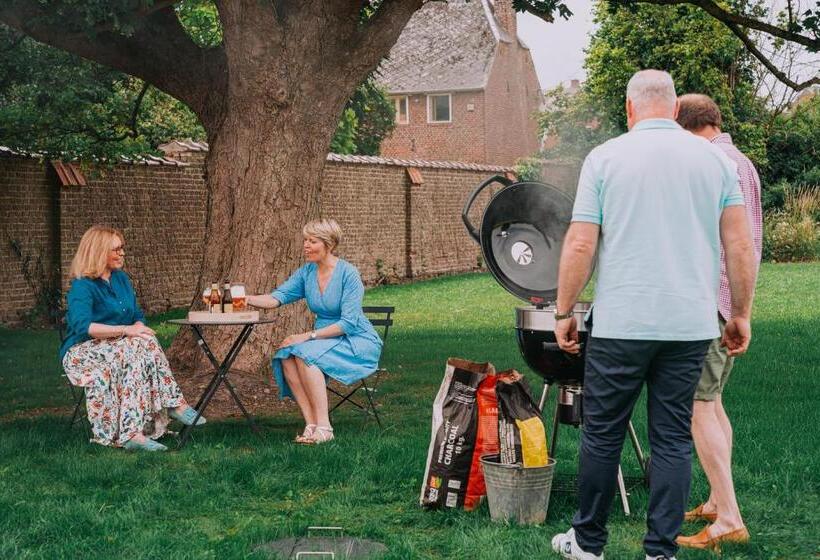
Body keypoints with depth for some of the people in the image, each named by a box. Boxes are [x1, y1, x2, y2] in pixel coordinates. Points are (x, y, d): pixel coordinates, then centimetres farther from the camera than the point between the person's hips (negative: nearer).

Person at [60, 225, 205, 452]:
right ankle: (175, 404, -32)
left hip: (119, 348, 7)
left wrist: (139, 327, -10)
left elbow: (137, 315, 16)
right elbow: (83, 326, -27)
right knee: (142, 345, -32)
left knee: (147, 344, -28)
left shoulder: (121, 279, 14)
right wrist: (125, 330, -33)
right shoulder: (82, 287, -11)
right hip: (83, 352, -7)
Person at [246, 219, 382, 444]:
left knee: (305, 354, -30)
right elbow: (278, 297, -3)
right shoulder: (307, 272, 6)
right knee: (285, 356, -21)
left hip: (358, 342, -6)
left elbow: (349, 323, -20)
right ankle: (311, 424, -22)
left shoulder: (348, 273, -15)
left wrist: (309, 336, -25)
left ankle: (324, 426, -28)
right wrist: (247, 299, -21)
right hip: (327, 340, 6)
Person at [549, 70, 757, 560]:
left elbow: (579, 246, -4)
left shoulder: (605, 158, -1)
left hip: (621, 323, -2)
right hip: (690, 326, 2)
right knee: (674, 439, 8)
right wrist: (742, 314, 12)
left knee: (603, 434, 10)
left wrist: (564, 312, 5)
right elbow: (739, 245, 3)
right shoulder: (715, 158, 5)